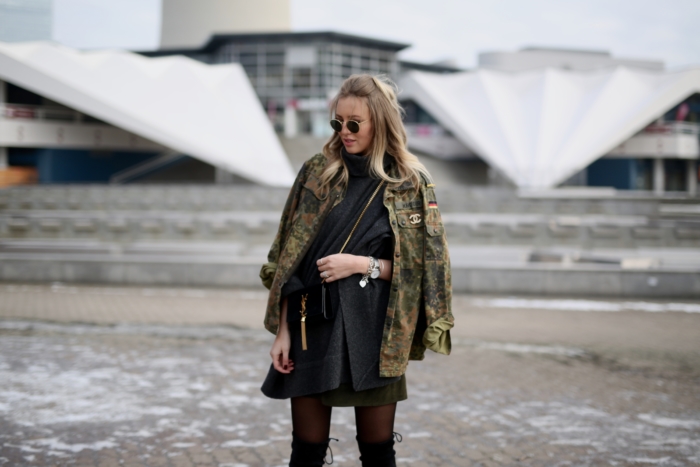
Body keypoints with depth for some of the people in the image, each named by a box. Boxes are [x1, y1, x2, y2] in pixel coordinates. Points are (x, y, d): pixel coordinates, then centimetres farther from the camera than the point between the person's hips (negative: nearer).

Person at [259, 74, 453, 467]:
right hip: (313, 329, 2)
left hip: (375, 334, -1)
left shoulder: (411, 184, -1)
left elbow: (424, 267, 0)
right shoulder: (318, 173, 4)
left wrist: (362, 264, -13)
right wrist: (282, 331, -2)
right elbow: (290, 258, 4)